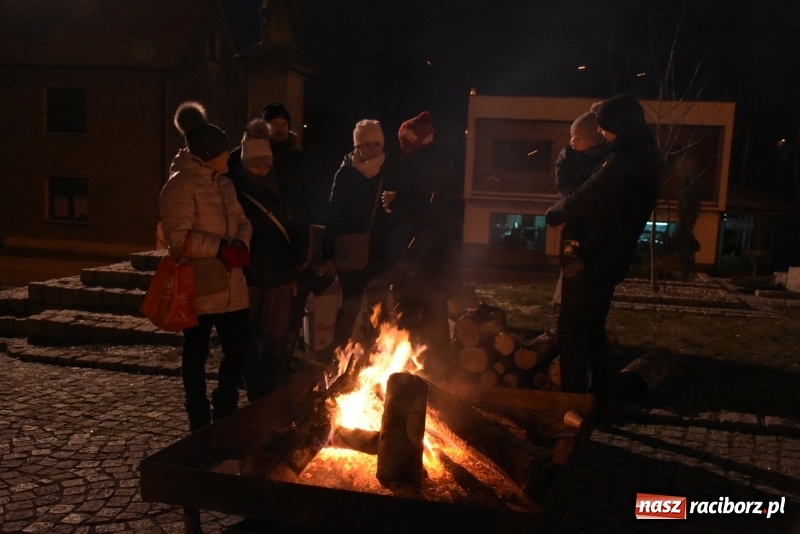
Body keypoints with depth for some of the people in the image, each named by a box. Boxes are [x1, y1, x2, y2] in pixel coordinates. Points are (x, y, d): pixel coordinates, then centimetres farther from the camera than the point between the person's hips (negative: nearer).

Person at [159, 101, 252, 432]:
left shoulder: (223, 183, 12)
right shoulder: (180, 185, -12)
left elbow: (241, 221, 12)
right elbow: (178, 237, -20)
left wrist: (241, 244, -9)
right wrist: (221, 249, -21)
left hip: (231, 286, 7)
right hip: (198, 287, -7)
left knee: (238, 349, 12)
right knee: (196, 355, 8)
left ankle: (225, 412, 31)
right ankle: (200, 421, 23)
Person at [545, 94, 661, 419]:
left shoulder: (623, 161, -21)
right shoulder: (645, 158, 10)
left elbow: (582, 200, -17)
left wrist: (553, 215, 2)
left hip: (592, 258, -10)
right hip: (614, 256, 10)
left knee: (572, 330, -1)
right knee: (593, 328, 18)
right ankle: (598, 401, 26)